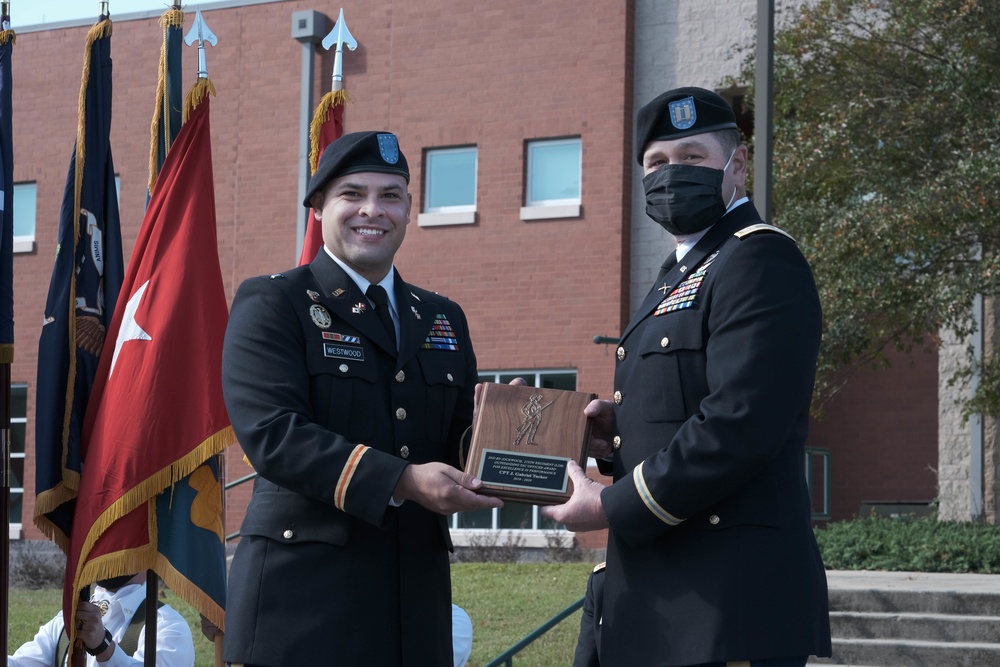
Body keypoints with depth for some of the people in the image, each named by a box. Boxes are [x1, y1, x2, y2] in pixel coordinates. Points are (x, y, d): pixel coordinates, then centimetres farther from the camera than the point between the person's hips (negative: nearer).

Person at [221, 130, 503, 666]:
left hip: (415, 596, 5)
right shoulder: (270, 304, -1)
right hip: (303, 589, -5)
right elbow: (273, 432, -15)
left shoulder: (443, 319, 18)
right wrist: (401, 482, -24)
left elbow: (462, 438, 16)